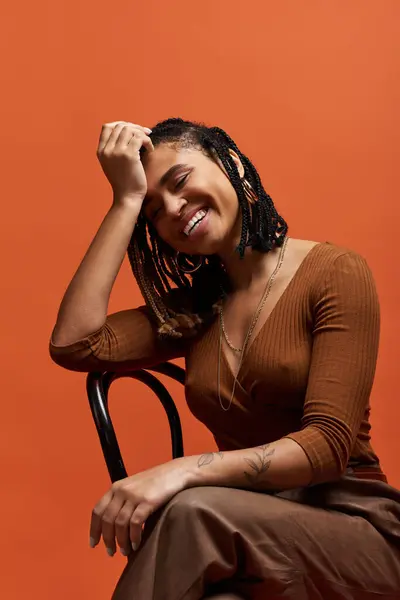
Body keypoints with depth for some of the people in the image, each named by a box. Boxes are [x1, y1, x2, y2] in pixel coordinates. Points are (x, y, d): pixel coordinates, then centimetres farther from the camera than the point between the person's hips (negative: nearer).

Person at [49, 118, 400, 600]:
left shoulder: (335, 273, -4)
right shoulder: (193, 309, 14)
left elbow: (328, 444, -13)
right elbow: (73, 344, -3)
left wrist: (186, 470, -27)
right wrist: (126, 200, 1)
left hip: (354, 528, -3)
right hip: (246, 532, 3)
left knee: (189, 512, -33)